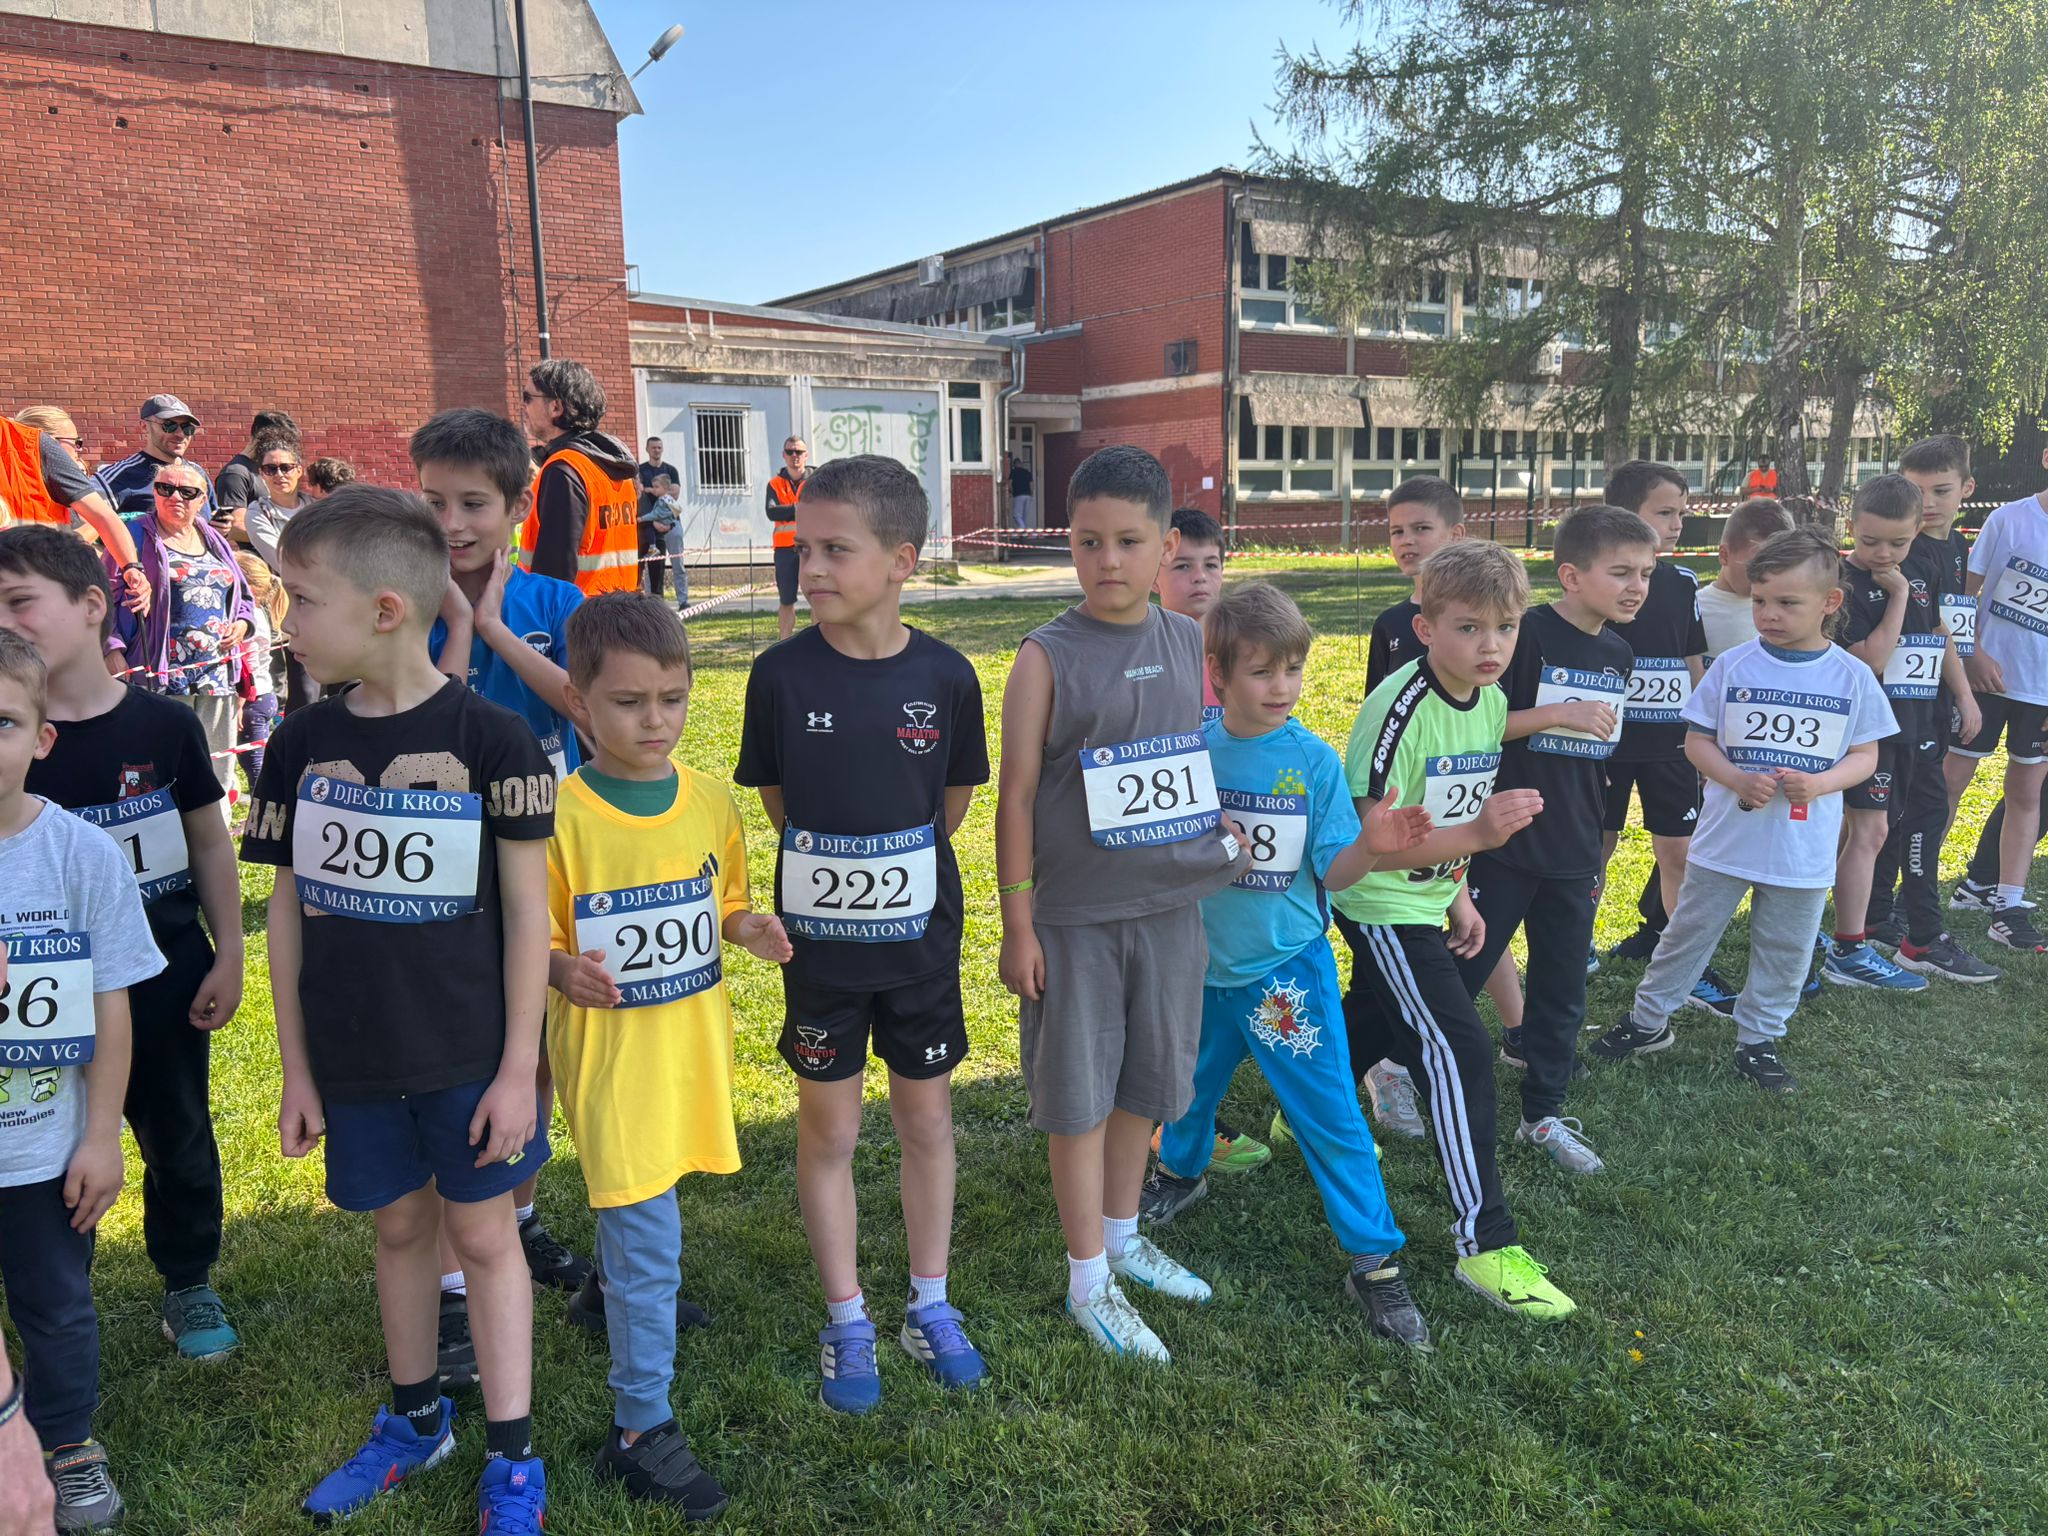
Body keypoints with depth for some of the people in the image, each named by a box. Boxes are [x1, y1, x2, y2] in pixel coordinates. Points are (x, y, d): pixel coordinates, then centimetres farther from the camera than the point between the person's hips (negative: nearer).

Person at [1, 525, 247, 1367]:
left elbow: (208, 842, 1)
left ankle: (189, 1283, 33)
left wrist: (228, 955, 0)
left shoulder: (163, 724, -8)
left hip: (166, 978, 0)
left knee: (180, 1140, 14)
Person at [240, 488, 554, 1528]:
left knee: (483, 1232, 8)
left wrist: (518, 1066, -9)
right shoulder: (301, 744, -1)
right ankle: (417, 1420, 39)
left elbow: (527, 912, -10)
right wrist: (296, 1070, 7)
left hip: (470, 1052, -4)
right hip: (354, 1057, 4)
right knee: (400, 1226, 18)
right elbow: (289, 913, 5)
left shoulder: (492, 739, -14)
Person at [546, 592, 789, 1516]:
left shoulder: (711, 802, -1)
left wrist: (750, 929, -9)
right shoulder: (559, 818, -15)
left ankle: (623, 1298, 53)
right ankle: (641, 1431, 12)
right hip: (609, 1052, -5)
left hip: (694, 1044, 5)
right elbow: (535, 941, -8)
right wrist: (564, 972, -29)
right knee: (646, 1231, -3)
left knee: (635, 1216, 23)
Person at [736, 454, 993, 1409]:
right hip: (820, 937, 0)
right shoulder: (782, 673, -11)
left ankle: (929, 1305, 33)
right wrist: (836, 865, 5)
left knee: (927, 1118, 13)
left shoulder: (945, 675, -10)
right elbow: (775, 795, 2)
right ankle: (847, 1321, 29)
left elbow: (954, 798, 4)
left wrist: (900, 869, 8)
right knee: (828, 1128, 10)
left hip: (920, 936, 1)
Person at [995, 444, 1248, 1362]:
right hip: (1076, 916, -4)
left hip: (1170, 906, 5)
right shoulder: (1049, 656, -11)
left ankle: (1122, 1239, 38)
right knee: (1078, 1096, 7)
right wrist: (1017, 923, -9)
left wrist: (1224, 833, 1)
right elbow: (1018, 795, -9)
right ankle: (1089, 1279, 23)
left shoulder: (1189, 643, 2)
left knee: (1145, 1083, 17)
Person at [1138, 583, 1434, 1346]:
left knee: (1329, 1114, 0)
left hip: (1287, 966, -2)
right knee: (1191, 1079, 23)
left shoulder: (1315, 760, -12)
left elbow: (1331, 871, -11)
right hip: (1204, 961, 2)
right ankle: (1181, 1171, 53)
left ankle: (1374, 1261, 15)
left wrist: (1370, 846, -29)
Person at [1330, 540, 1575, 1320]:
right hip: (1380, 907, -9)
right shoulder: (1399, 708, -27)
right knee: (1460, 1051, -11)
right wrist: (1477, 834, -37)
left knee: (1375, 1023, 26)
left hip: (1425, 903, 9)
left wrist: (1459, 897, 14)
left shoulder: (1491, 702, -1)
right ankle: (1485, 1243, -3)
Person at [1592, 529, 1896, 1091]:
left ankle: (1758, 1040, 32)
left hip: (1804, 850, 1)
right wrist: (1738, 780, -19)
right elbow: (1697, 739, -2)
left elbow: (1864, 754, 1)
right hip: (1725, 838, 0)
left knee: (1784, 953, 14)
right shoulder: (1733, 666, -7)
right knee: (1688, 934, 12)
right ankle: (1648, 1019, 28)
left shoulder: (1852, 677, -5)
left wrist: (1819, 783, -18)